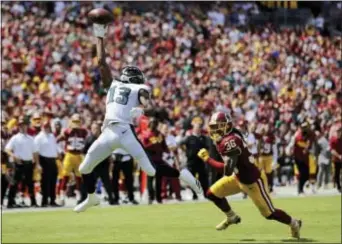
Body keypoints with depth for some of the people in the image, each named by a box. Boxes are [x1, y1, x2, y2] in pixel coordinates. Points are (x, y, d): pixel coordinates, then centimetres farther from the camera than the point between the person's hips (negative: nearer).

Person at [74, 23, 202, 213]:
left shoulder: (139, 89, 13)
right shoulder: (114, 85, 27)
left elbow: (145, 98, -8)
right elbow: (102, 62, 26)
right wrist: (100, 37, 21)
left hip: (125, 131, -6)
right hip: (108, 132, 6)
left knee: (150, 169, -14)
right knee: (84, 168, 14)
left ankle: (182, 174, 4)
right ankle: (91, 198, 37)